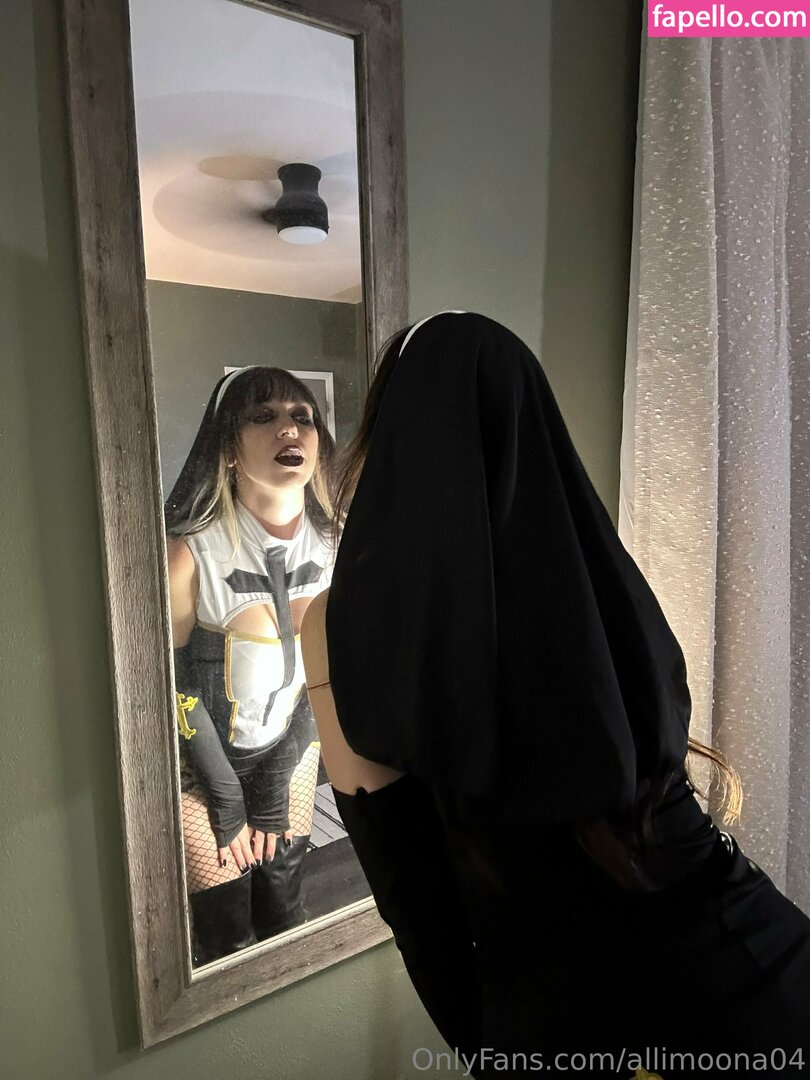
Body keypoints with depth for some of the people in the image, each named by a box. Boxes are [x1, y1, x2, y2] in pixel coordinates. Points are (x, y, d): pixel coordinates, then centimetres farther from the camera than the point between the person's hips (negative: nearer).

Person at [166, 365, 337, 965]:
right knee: (228, 940, 8)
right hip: (204, 764, -3)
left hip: (290, 753, 4)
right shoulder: (192, 552, -26)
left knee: (287, 916, 17)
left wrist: (276, 780, -1)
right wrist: (227, 796, -8)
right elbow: (173, 685, -15)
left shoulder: (334, 544, -12)